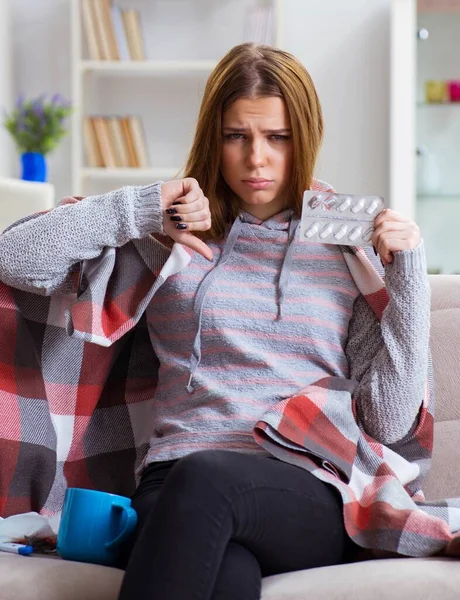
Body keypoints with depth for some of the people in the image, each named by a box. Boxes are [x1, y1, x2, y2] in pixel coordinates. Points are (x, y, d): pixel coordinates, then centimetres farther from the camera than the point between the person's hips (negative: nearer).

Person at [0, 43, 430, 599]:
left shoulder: (349, 247, 14)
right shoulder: (172, 239, 16)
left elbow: (388, 423, 6)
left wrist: (407, 276, -1)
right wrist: (145, 208, 1)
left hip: (312, 496, 1)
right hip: (175, 487, 0)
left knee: (204, 477, -37)